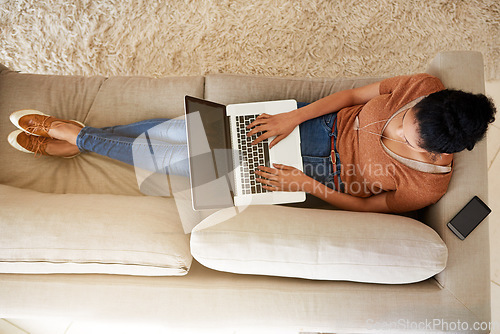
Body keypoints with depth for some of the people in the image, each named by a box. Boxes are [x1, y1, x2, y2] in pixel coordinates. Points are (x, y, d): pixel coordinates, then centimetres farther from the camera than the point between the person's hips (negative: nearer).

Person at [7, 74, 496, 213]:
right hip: (324, 123, 4)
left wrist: (305, 184, -19)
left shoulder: (426, 186, -25)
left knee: (173, 157, -6)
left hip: (323, 170, -3)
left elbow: (365, 206, -10)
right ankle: (78, 138, 17)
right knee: (181, 128, -5)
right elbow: (355, 95, -7)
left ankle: (76, 135, 14)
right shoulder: (425, 89, -18)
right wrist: (291, 118, -16)